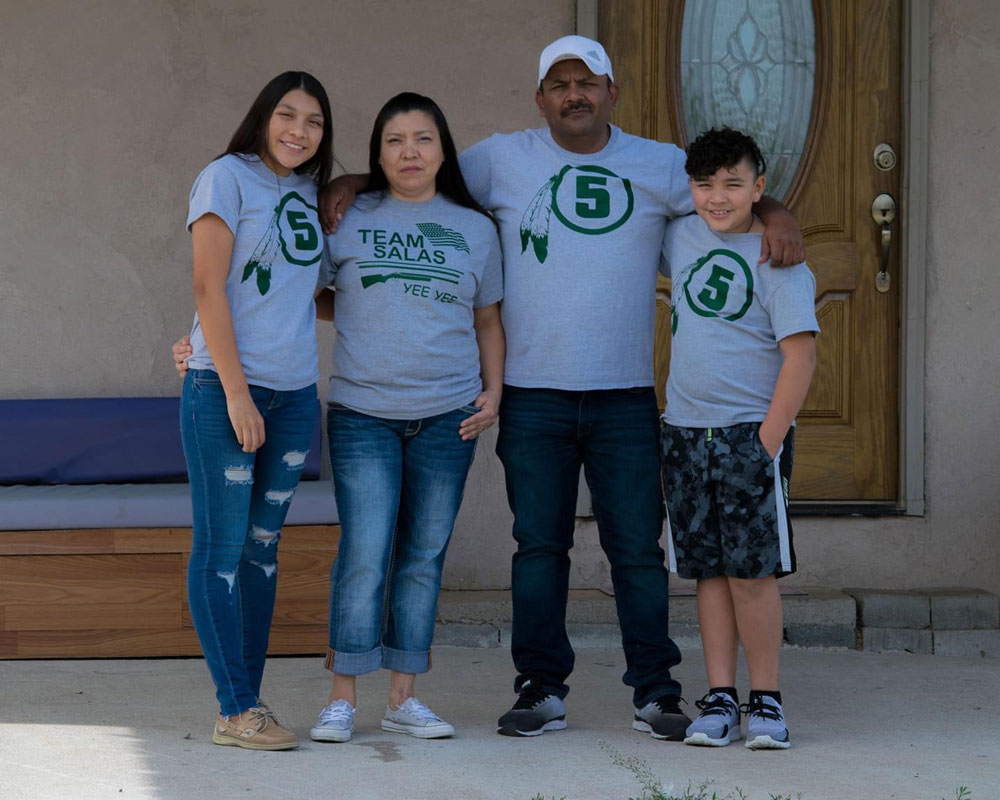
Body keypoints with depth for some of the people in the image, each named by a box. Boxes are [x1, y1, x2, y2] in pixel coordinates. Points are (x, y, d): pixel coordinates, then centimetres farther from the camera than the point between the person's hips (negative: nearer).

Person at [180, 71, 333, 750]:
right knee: (221, 549, -3)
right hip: (225, 389, -7)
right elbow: (209, 290, -11)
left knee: (262, 549, 9)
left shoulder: (308, 192, 14)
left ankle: (250, 702, 13)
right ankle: (236, 710, -2)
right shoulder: (228, 178, -5)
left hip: (293, 394, 7)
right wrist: (235, 393, -15)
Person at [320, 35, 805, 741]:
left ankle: (655, 693, 7)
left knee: (638, 548, 1)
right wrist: (353, 182, -2)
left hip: (625, 397, 0)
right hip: (532, 396, 0)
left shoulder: (658, 166, 8)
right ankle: (542, 690, 12)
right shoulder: (503, 160, 7)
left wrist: (775, 213, -10)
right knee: (539, 546, 4)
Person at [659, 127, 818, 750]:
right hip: (686, 431, 5)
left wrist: (768, 441, -17)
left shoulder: (778, 260, -8)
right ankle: (720, 699, 10)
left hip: (750, 433, -5)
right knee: (710, 571, 6)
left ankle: (766, 702, 4)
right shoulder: (682, 238, 9)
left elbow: (801, 355, -12)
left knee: (753, 571, -5)